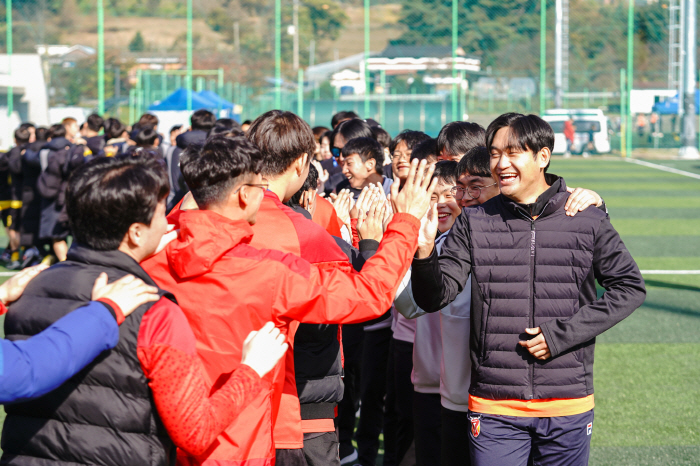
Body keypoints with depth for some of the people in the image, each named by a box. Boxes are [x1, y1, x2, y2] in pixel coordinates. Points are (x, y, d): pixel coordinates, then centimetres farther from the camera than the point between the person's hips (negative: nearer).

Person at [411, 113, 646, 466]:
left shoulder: (586, 219, 0)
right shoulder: (474, 222, 2)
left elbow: (629, 287, 3)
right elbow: (434, 298, -2)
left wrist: (561, 334, -8)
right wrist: (424, 254, -24)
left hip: (568, 404, 0)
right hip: (494, 408, 0)